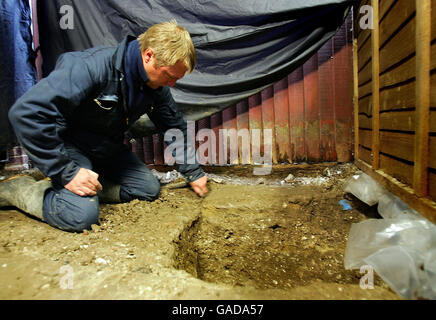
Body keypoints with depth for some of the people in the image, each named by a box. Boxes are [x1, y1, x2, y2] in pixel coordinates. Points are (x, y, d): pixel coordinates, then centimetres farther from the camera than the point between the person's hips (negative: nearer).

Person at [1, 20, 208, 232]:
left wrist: (193, 172, 6)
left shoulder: (157, 86, -9)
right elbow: (25, 113, -33)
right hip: (66, 144, -6)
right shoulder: (90, 67, -32)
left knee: (150, 190, -2)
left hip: (107, 150, 7)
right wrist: (66, 172, -32)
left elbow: (176, 128, 6)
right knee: (81, 215, -25)